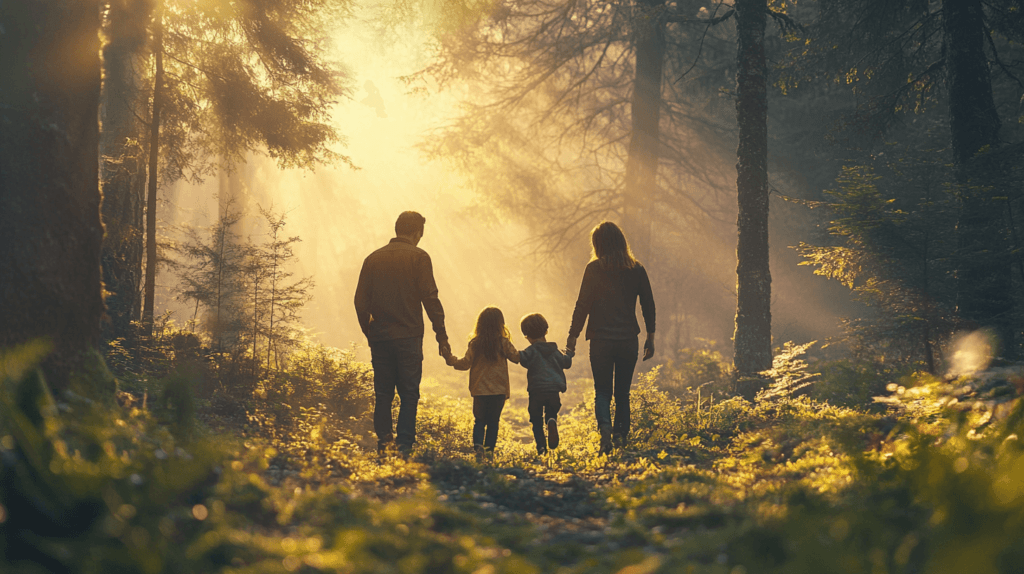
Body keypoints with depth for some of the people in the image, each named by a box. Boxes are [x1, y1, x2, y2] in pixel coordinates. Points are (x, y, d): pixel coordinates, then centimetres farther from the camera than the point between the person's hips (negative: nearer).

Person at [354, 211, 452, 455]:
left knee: (383, 394, 9)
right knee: (409, 394, 0)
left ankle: (382, 444, 5)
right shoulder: (418, 257, -2)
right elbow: (430, 298, -7)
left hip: (380, 337, 4)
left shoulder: (373, 258, 10)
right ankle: (404, 446, -7)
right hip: (408, 337, -4)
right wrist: (441, 336, -3)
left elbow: (361, 302, 8)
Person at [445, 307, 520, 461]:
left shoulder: (474, 343, -5)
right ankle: (489, 449, 8)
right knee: (493, 421, 11)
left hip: (479, 390, 0)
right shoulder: (503, 343, -6)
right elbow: (517, 357, 4)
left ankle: (478, 445, -12)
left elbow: (465, 364, -2)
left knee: (479, 420, 9)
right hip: (499, 390, 0)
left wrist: (451, 360, 14)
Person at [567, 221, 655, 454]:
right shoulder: (636, 269, 3)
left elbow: (582, 304, -7)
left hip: (601, 340, -2)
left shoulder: (594, 269, -7)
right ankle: (621, 436, 8)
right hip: (628, 339, 3)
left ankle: (604, 427, -21)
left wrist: (573, 336, -1)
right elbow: (648, 305, 8)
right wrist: (650, 337, 16)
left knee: (602, 392, 4)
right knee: (622, 393, 14)